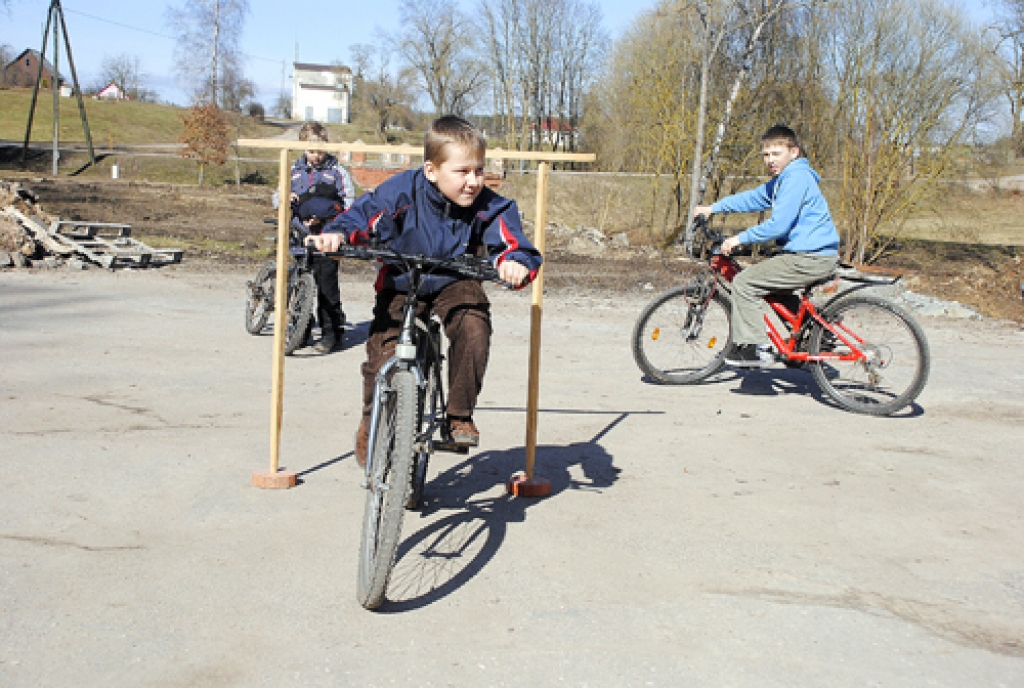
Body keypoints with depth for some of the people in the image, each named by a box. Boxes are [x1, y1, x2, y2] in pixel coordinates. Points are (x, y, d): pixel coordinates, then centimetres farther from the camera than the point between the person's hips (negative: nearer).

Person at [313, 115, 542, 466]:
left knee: (474, 329, -30)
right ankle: (371, 423, 21)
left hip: (454, 284, 0)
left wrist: (516, 264, -45)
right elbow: (362, 214, -9)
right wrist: (337, 234, -30)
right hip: (400, 285, 0)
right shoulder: (402, 191, -19)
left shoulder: (489, 207, -17)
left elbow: (516, 247, -21)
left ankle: (460, 417, -10)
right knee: (382, 355, -12)